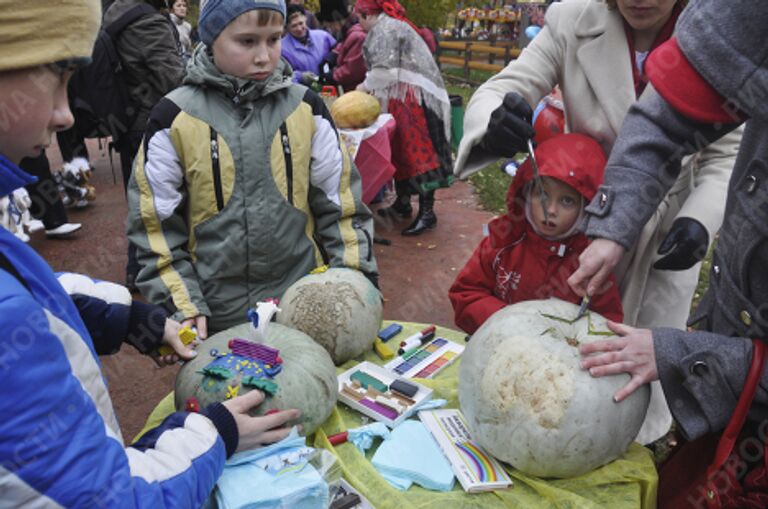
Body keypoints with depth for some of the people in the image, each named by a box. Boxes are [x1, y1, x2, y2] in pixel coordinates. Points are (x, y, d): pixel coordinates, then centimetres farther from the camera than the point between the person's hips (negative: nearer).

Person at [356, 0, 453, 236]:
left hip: (413, 99, -10)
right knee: (400, 150, 13)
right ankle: (402, 204, 23)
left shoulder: (386, 29, -11)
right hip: (402, 100, 10)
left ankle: (427, 212, -6)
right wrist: (369, 86, 15)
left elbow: (385, 71, -17)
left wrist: (365, 86, -2)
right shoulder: (388, 26, 20)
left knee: (417, 152, -9)